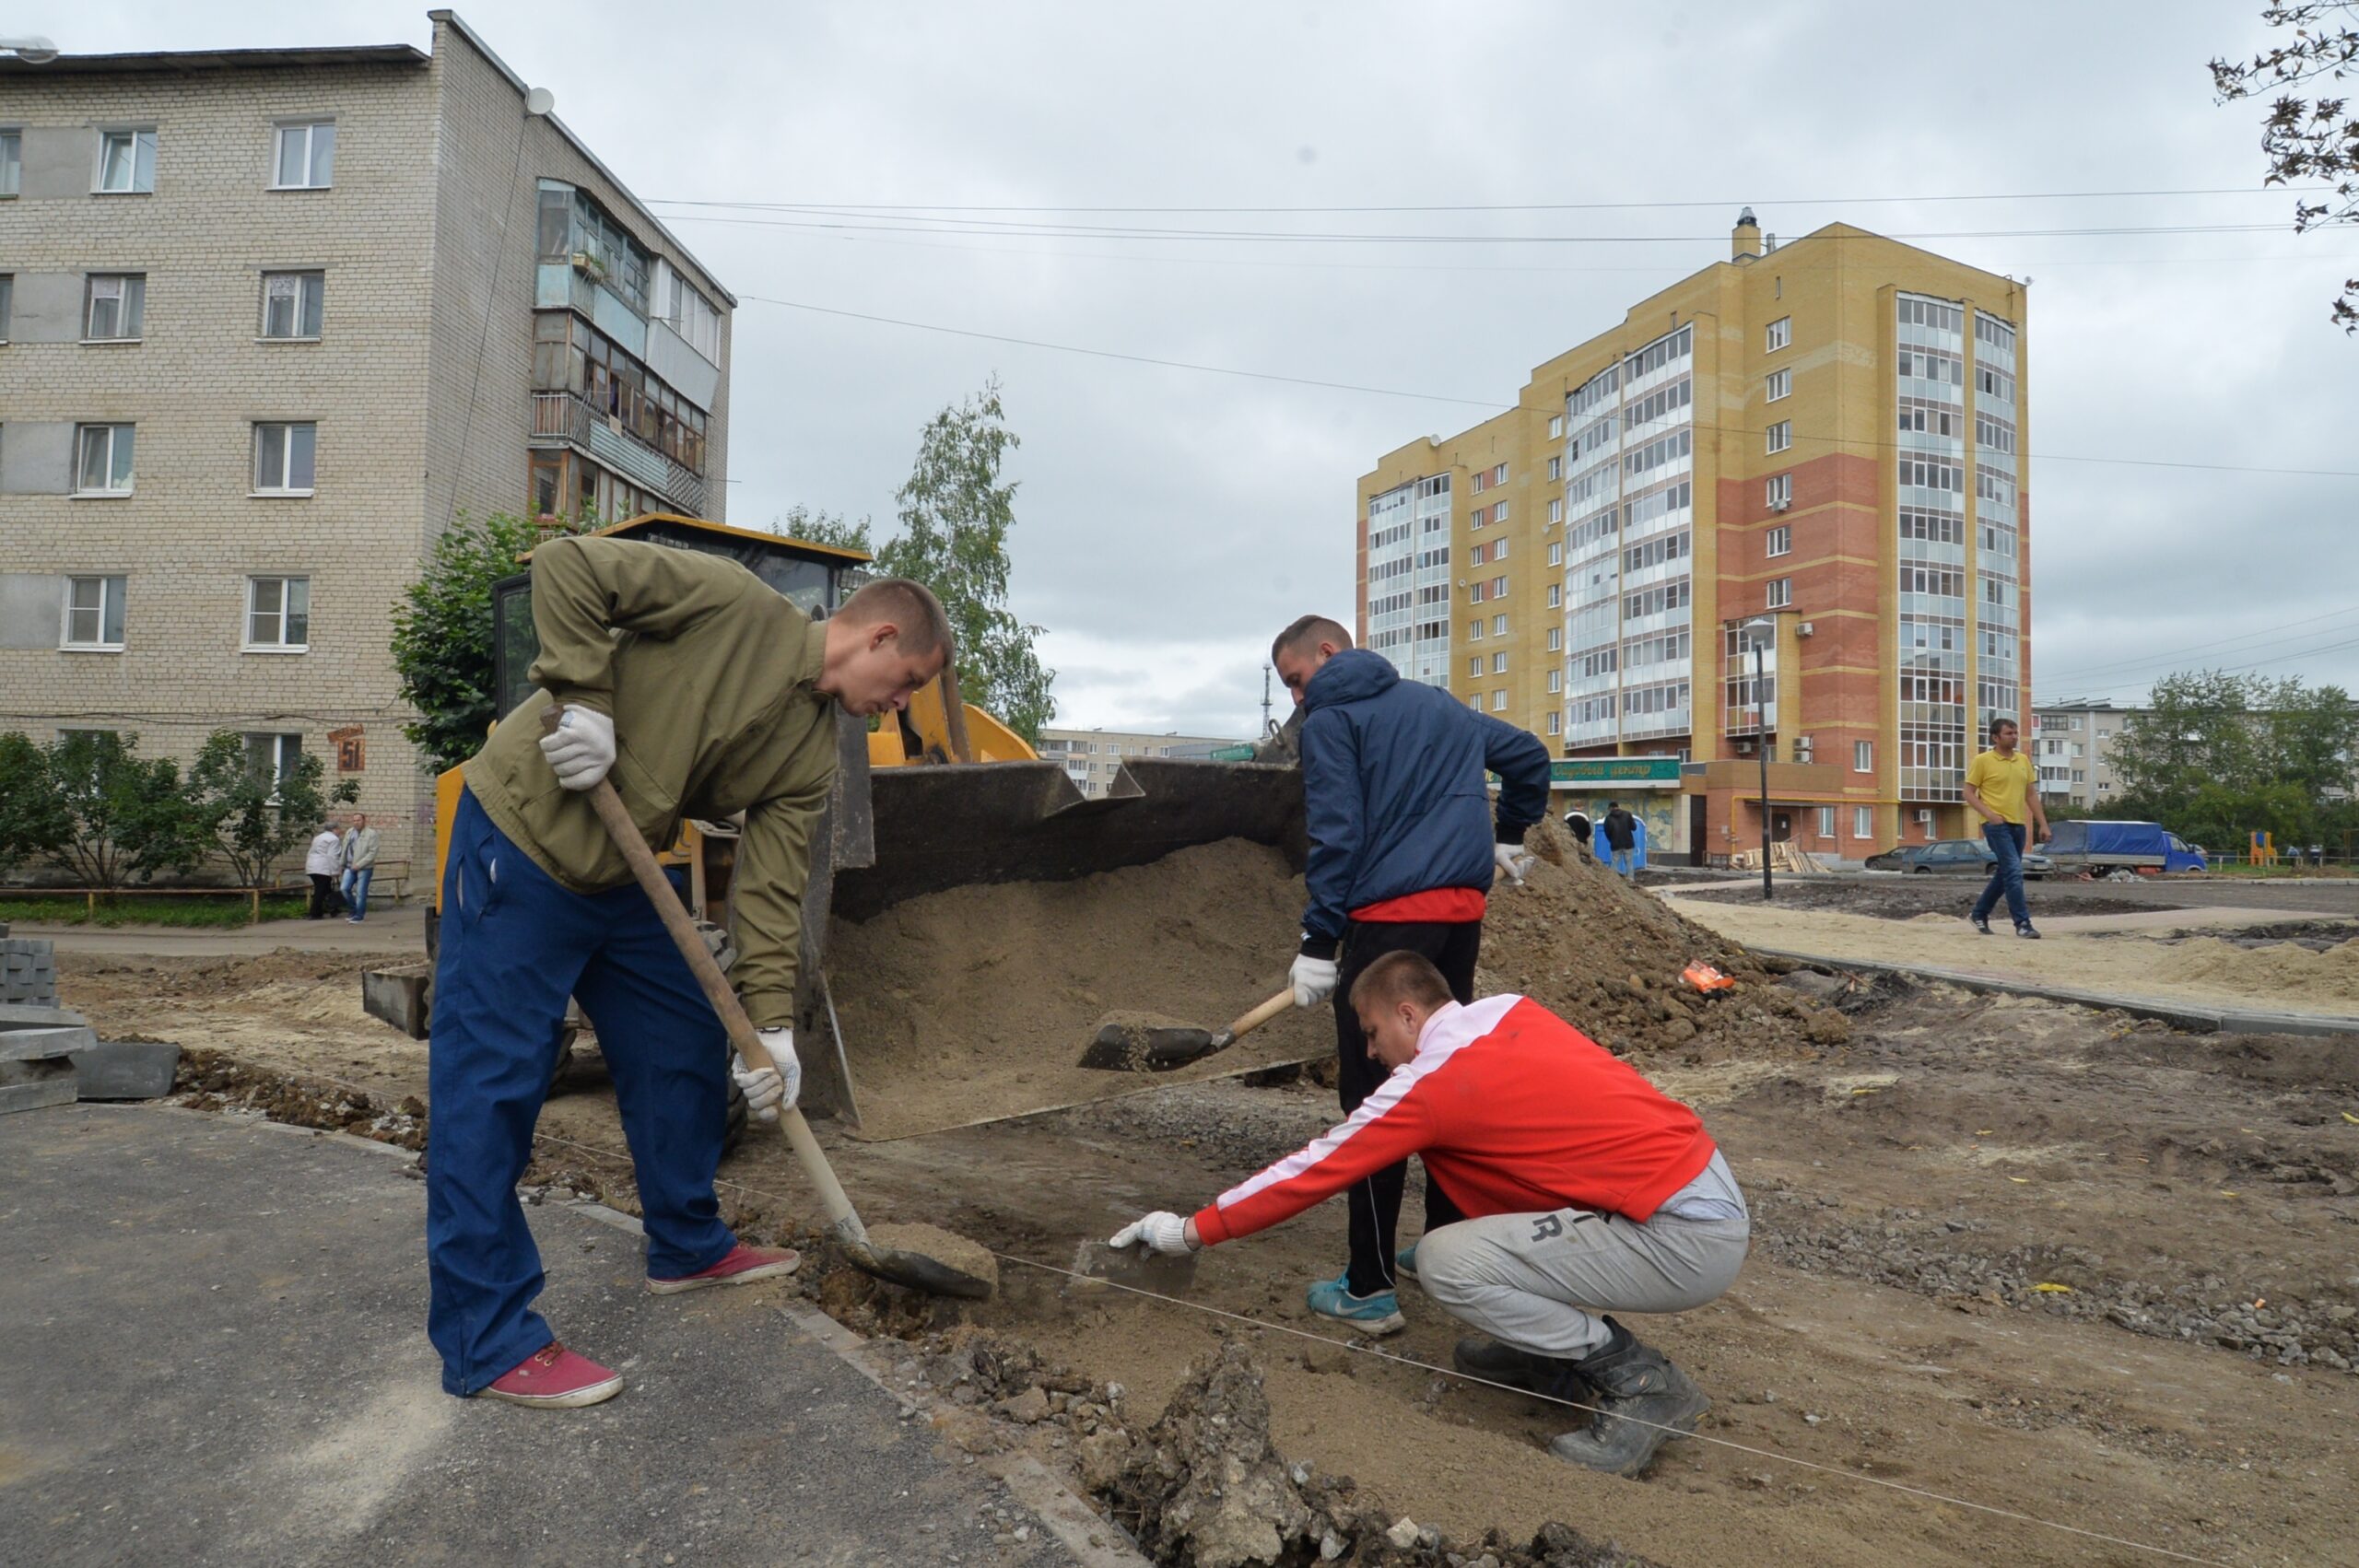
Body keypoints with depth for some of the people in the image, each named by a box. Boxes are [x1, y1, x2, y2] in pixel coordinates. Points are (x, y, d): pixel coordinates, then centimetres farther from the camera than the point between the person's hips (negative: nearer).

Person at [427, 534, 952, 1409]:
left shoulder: (814, 750, 2)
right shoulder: (733, 605, -17)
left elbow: (772, 886, -2)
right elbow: (565, 565, -16)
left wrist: (770, 1022, -10)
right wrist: (584, 697, -23)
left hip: (622, 878, 8)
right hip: (520, 839, -8)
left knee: (687, 1054, 13)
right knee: (490, 1090, -4)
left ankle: (687, 1247, 32)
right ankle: (487, 1342, 5)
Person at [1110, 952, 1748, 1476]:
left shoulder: (1432, 1084, -12)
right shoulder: (1510, 1010, 8)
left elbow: (1312, 1170, -5)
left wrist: (1189, 1231, 5)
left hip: (1687, 1241, -9)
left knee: (1444, 1262, -14)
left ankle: (1642, 1380, -3)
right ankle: (1559, 1346, 20)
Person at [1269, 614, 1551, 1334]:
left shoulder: (1330, 721, -1)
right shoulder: (1440, 704, 20)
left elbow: (1336, 837, -10)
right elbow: (1530, 755, 26)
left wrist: (1319, 943, -9)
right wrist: (1507, 836, 39)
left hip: (1388, 918, -7)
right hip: (1463, 911, 7)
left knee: (1373, 1098, -2)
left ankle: (1370, 1288, 1)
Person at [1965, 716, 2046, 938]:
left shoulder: (2023, 760, 13)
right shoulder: (1982, 761, -4)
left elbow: (2031, 794, 16)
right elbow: (1969, 793, -4)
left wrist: (2042, 824, 9)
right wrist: (1989, 814, -18)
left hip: (2018, 825, 7)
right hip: (1997, 825, -7)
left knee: (2004, 874, 13)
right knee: (2014, 872, -14)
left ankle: (1979, 914, 28)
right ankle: (2022, 923, -12)